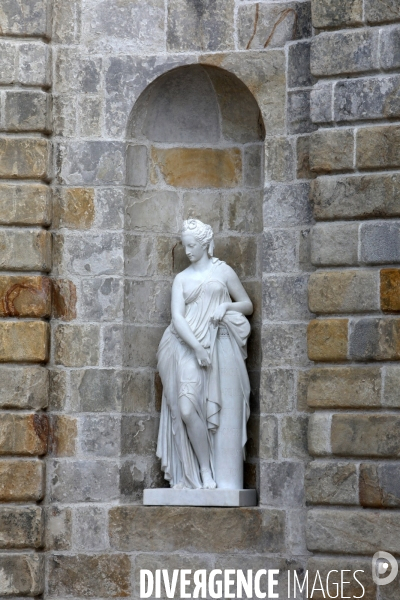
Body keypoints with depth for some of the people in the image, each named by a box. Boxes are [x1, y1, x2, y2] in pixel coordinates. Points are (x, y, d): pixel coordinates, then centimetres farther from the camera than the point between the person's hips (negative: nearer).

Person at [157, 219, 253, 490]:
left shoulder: (223, 271, 12)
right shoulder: (182, 279, 14)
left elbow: (248, 305, 17)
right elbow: (177, 317, 2)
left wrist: (227, 307, -5)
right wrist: (196, 347, -13)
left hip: (212, 344, -2)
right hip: (185, 345, 2)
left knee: (189, 408, -15)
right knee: (184, 410, -13)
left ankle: (204, 474, -6)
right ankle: (205, 471, -6)